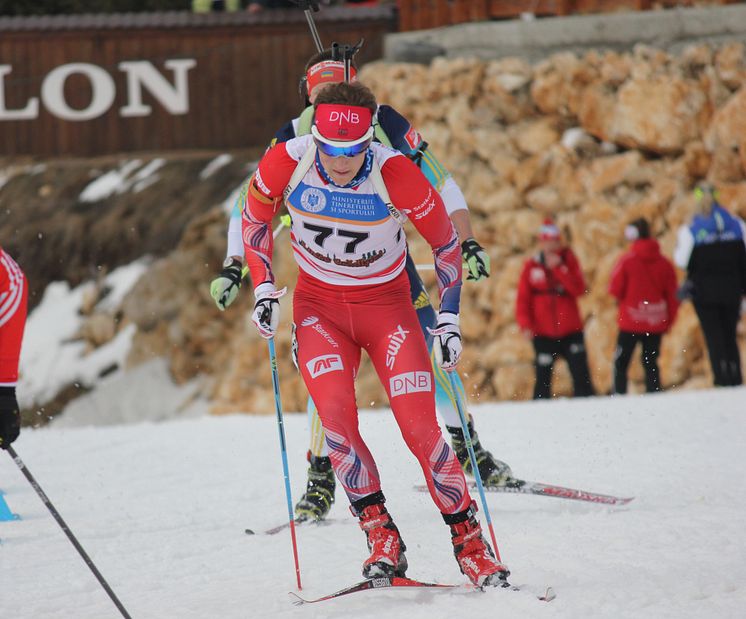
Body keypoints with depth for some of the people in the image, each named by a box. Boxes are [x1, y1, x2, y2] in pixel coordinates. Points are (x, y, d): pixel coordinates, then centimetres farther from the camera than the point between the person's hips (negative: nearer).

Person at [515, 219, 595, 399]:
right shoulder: (531, 266, 4)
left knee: (581, 377, -4)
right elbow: (523, 298, 3)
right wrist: (525, 324, -9)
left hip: (571, 331, 0)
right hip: (543, 333, 0)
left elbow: (579, 289, -10)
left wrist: (558, 268, -16)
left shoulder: (568, 260, 4)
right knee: (543, 378, 0)